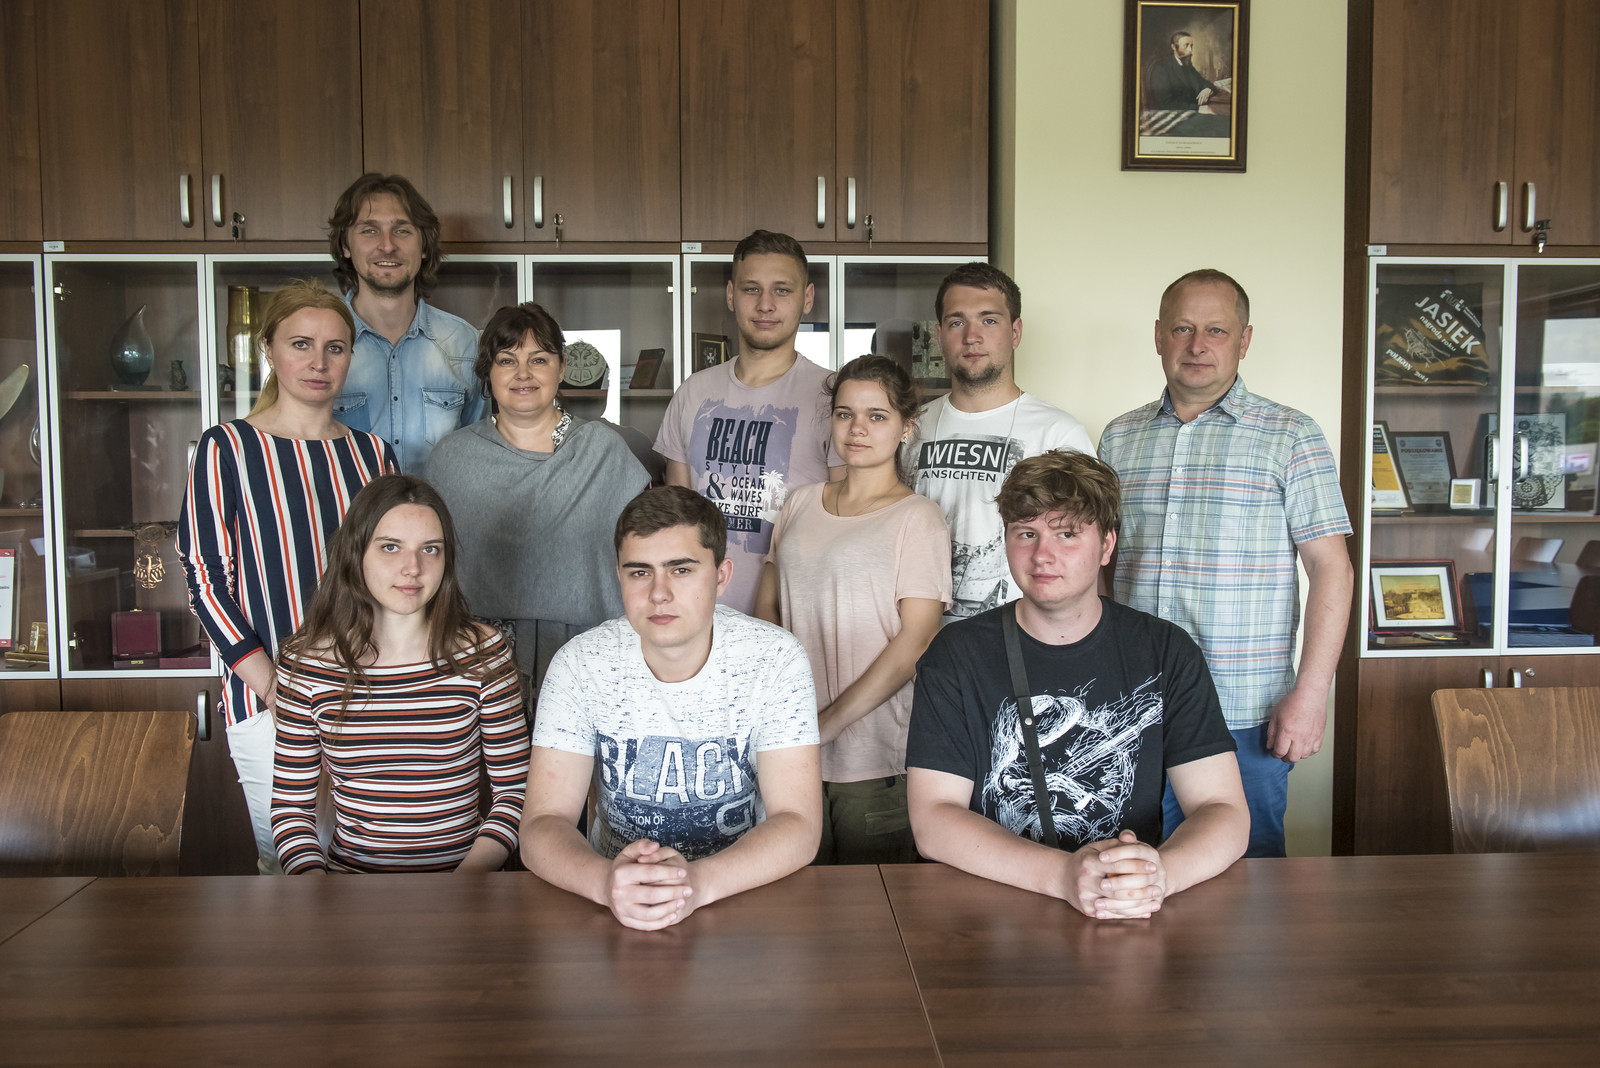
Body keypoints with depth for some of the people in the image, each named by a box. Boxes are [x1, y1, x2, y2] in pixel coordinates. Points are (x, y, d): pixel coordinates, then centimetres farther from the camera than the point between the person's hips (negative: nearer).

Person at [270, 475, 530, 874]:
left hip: (463, 876, -1)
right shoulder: (305, 662, 1)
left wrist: (467, 878, -12)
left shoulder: (483, 653, -2)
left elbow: (513, 790, 1)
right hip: (348, 884, 2)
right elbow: (290, 803, 6)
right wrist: (313, 875, -12)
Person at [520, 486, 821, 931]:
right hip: (614, 901, 1)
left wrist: (699, 880, -33)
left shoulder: (775, 660, -11)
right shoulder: (581, 664, -8)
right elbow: (541, 826, -11)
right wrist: (606, 880, -33)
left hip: (741, 893, 0)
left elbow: (798, 825, -14)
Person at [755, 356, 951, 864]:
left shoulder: (917, 517, -5)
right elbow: (767, 610, 13)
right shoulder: (801, 504, 11)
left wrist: (827, 721, -15)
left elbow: (914, 642, -11)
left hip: (875, 763, -4)